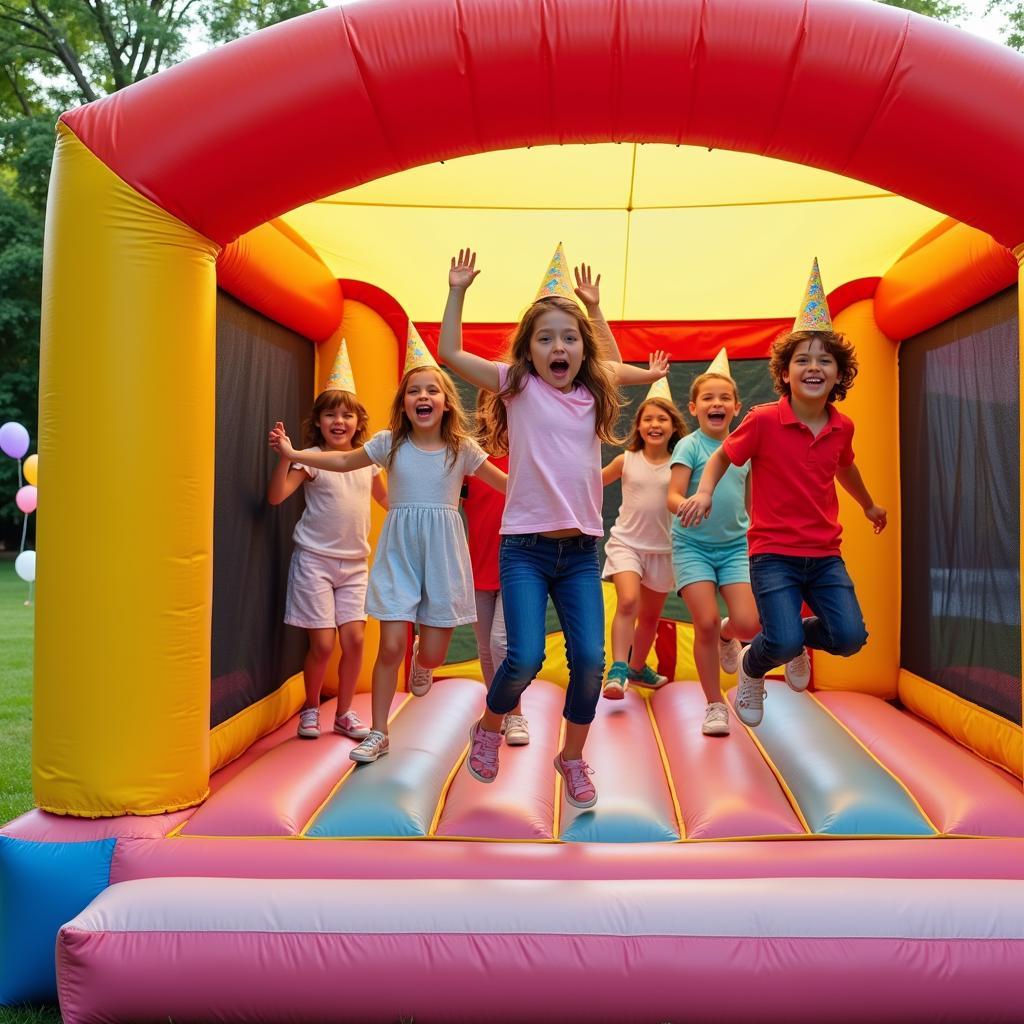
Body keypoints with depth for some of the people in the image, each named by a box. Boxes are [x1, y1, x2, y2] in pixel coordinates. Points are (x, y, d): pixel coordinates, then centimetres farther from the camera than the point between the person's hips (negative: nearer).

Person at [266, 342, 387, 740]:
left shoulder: (367, 459, 6)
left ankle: (344, 712, 17)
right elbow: (276, 495, -19)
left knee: (354, 637, -1)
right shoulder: (311, 459, -8)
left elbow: (385, 498, 23)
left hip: (355, 562, 4)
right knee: (323, 643, -4)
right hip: (315, 560, -4)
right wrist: (285, 454, -30)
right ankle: (311, 709, 21)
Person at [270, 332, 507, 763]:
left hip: (442, 554, 0)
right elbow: (344, 461, 13)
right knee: (390, 647, -5)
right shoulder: (390, 443, 0)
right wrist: (293, 453, 7)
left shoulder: (462, 449, 0)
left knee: (432, 655, 3)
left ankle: (419, 663, 44)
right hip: (398, 553, 0)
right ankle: (378, 734, 13)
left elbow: (504, 482, 9)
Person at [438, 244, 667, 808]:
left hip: (581, 550, 4)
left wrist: (593, 306, 29)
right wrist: (457, 291, -1)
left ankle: (573, 757, 22)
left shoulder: (592, 393, 10)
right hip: (525, 546, -3)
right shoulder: (517, 385, 0)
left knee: (589, 660, -3)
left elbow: (614, 364, 32)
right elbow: (450, 352, -2)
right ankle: (488, 730, 19)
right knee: (525, 659, -13)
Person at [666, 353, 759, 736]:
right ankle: (715, 705, 9)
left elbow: (751, 502, 16)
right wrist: (688, 506, -37)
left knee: (748, 624, -10)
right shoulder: (689, 445, -6)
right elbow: (673, 496, -14)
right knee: (706, 623, -9)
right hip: (692, 546, -3)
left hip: (736, 546, 3)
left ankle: (727, 636, 29)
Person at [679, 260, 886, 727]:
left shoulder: (841, 427, 2)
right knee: (782, 642, -17)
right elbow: (721, 457, 0)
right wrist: (704, 492, -20)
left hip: (825, 553, 5)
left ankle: (800, 639, 28)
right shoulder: (764, 421, -12)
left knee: (849, 637, -8)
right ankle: (751, 671, 21)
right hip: (773, 552, -4)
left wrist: (869, 505, 40)